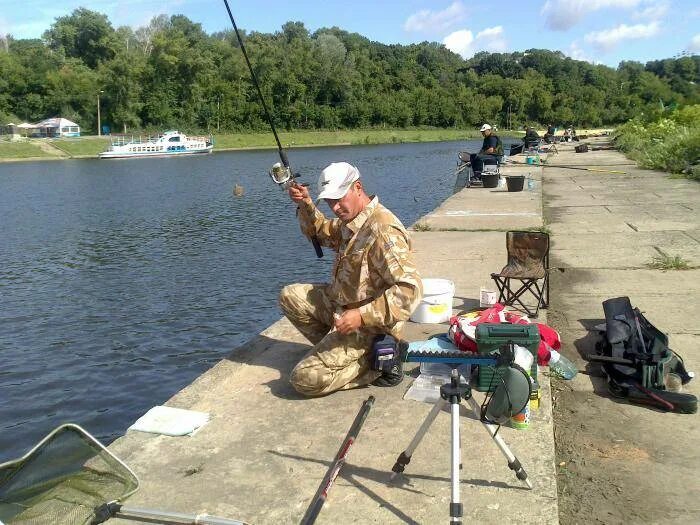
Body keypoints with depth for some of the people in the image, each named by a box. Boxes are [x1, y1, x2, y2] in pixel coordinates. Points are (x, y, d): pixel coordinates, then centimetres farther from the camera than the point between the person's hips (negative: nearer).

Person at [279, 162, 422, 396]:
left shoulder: (383, 230, -27)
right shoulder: (350, 219, 3)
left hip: (369, 325, -10)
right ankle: (331, 347, 8)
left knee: (304, 379, -14)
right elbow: (321, 233, 25)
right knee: (289, 296, 12)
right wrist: (305, 204, 6)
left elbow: (411, 288, -33)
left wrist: (362, 316, -36)